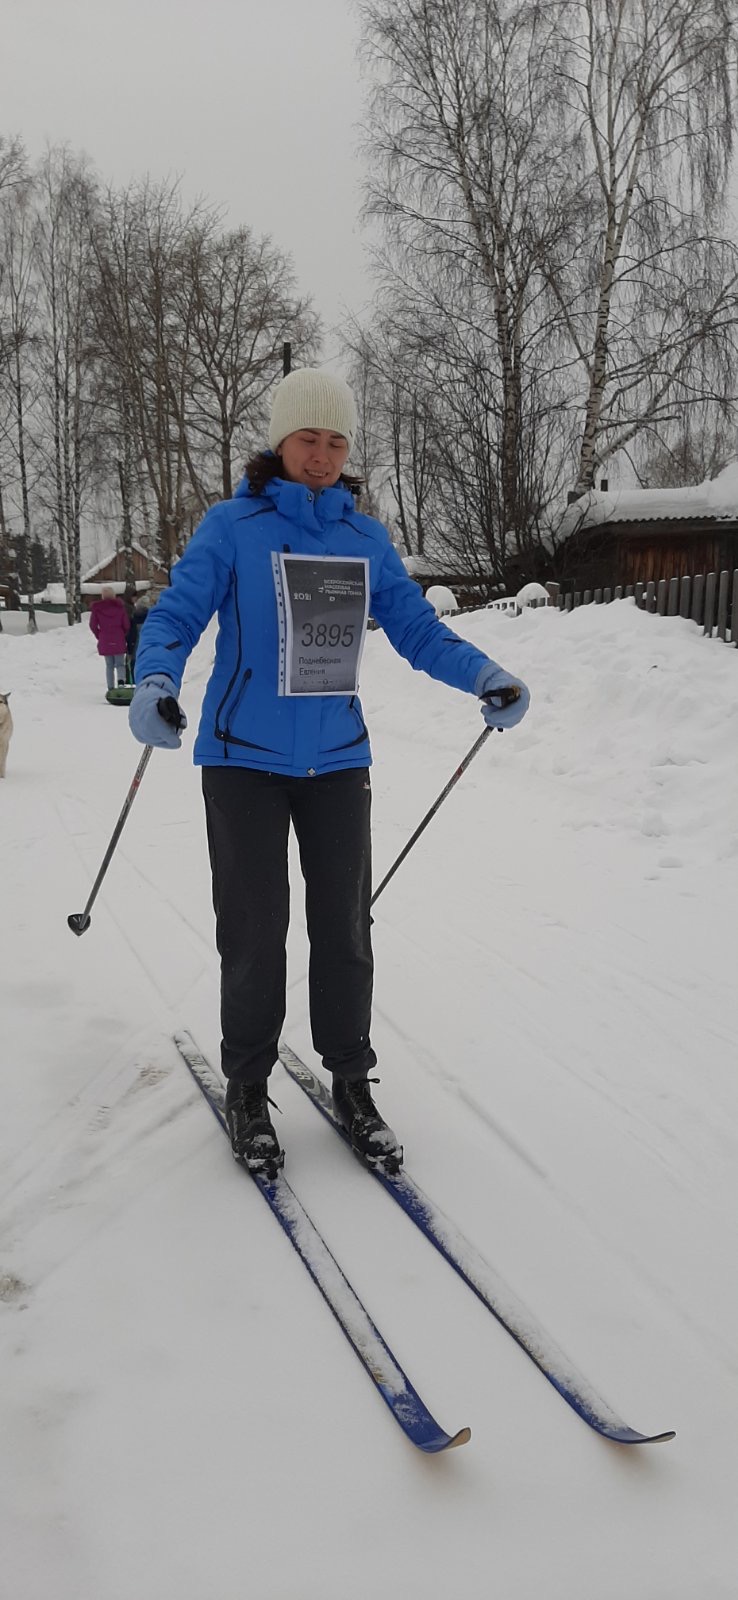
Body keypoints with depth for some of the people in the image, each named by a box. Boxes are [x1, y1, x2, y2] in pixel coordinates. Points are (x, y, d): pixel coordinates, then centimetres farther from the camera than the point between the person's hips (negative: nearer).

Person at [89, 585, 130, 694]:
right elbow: (126, 624, -2)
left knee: (109, 665, 11)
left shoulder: (96, 607, -3)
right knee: (120, 664, 6)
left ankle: (111, 688, 8)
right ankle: (121, 681, -21)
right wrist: (124, 636, 15)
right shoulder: (119, 606, -3)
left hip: (104, 641, 1)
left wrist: (99, 636, 14)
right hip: (119, 640, -1)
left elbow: (93, 625, -1)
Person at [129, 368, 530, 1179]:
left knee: (343, 927, 9)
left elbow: (417, 628, 6)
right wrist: (154, 683, -30)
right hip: (244, 759, -3)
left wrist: (484, 675, -11)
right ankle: (247, 1088, 21)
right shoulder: (231, 526, -6)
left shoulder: (366, 538, 5)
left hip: (337, 761, 3)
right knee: (255, 931, 3)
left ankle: (351, 1082, 24)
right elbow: (175, 616, -10)